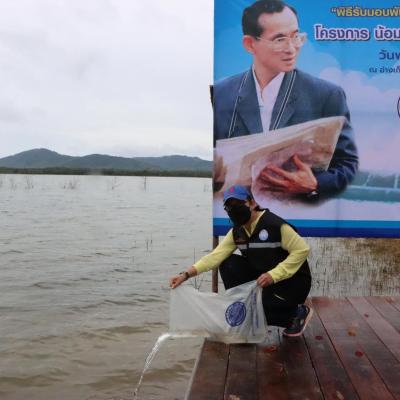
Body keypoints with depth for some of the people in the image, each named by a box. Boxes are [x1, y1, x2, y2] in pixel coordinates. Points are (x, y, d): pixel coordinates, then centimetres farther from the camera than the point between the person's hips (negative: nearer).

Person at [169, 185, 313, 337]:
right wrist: (186, 274, -21)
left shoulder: (275, 224, -23)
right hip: (264, 277, 7)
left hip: (292, 281, -7)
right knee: (228, 264, -9)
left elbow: (302, 250, -23)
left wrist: (274, 274, -28)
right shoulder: (237, 232, -1)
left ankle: (299, 312, 2)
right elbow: (216, 256, -9)